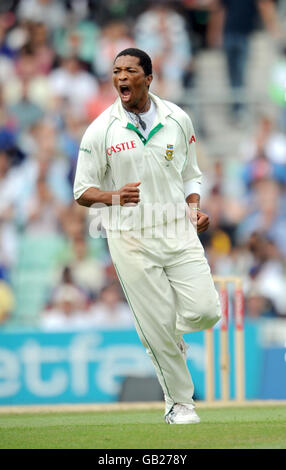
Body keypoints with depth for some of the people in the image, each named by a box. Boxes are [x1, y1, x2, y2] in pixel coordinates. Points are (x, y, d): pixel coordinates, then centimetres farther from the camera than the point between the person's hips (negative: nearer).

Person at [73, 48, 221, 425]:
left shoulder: (177, 120, 5)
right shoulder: (101, 131, -3)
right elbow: (83, 192, -2)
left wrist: (195, 208, -2)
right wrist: (112, 196, -24)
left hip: (178, 231, 2)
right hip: (130, 240, -2)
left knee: (205, 311, -11)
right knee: (158, 327, -3)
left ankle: (169, 336, 24)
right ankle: (179, 402, 16)